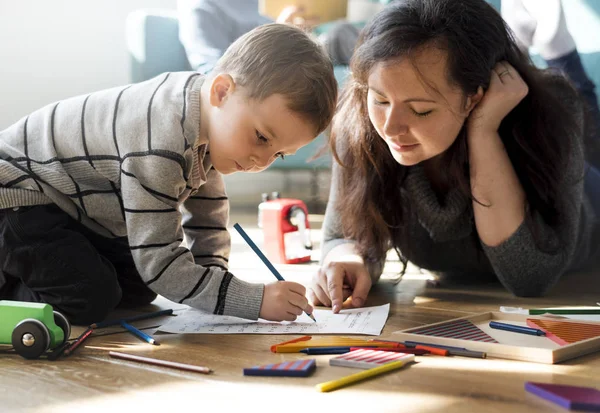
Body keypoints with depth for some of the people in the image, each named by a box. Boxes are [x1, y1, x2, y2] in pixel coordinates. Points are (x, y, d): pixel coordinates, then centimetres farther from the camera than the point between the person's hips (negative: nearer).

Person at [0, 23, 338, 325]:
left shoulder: (207, 113, -9)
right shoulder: (159, 147, -38)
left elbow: (207, 214, 4)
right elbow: (158, 261, -34)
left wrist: (214, 283, -5)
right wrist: (255, 301, -35)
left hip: (75, 207, 9)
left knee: (138, 290, 8)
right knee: (90, 298, -26)